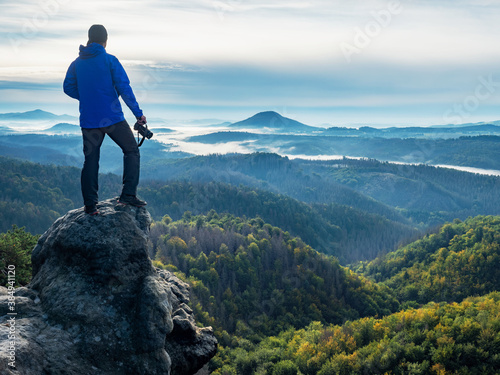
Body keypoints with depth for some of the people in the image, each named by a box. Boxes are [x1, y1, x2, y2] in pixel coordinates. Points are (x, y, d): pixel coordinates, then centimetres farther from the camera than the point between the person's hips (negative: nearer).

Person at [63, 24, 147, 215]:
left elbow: (68, 88, 11)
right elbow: (124, 88, -10)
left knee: (90, 160, 9)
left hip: (88, 120, 4)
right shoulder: (110, 60, -6)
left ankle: (90, 204, 8)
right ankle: (128, 194, 2)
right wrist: (138, 113, -5)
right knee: (132, 151, 10)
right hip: (113, 118, -4)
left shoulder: (76, 63, 8)